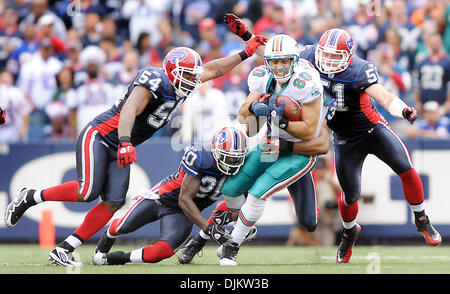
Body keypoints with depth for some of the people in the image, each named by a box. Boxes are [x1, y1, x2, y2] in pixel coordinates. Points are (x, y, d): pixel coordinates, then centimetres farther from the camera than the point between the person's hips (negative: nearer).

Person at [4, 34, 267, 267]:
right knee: (88, 192, -22)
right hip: (99, 136, -9)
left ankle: (64, 250, -4)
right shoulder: (155, 80, -20)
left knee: (113, 202, -6)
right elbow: (130, 110, -34)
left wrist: (246, 54, 19)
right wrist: (125, 142, -48)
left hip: (119, 149, 9)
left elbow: (213, 70, 21)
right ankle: (31, 197, -2)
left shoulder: (180, 86, 7)